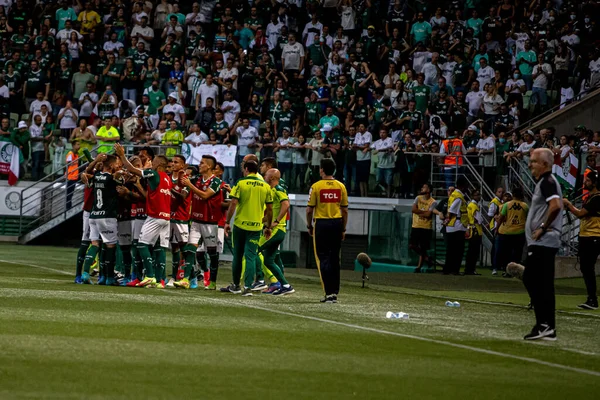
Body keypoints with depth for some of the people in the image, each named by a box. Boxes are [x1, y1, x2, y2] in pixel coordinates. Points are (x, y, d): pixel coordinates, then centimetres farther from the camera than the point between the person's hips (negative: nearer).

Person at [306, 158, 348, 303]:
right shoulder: (341, 186, 3)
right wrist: (343, 229, 15)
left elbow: (309, 210, -5)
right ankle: (335, 292, 13)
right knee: (335, 259, 11)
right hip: (337, 223, 4)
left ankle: (329, 292, -9)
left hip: (321, 224, -4)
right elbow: (345, 210, 7)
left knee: (323, 258, -1)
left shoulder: (316, 186, -7)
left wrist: (309, 226, 9)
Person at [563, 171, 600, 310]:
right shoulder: (589, 197, 17)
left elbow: (580, 214, -18)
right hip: (584, 236, 10)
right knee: (585, 268, 12)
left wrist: (568, 204, -5)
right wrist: (570, 206, 5)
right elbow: (582, 213, 18)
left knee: (588, 268, -11)